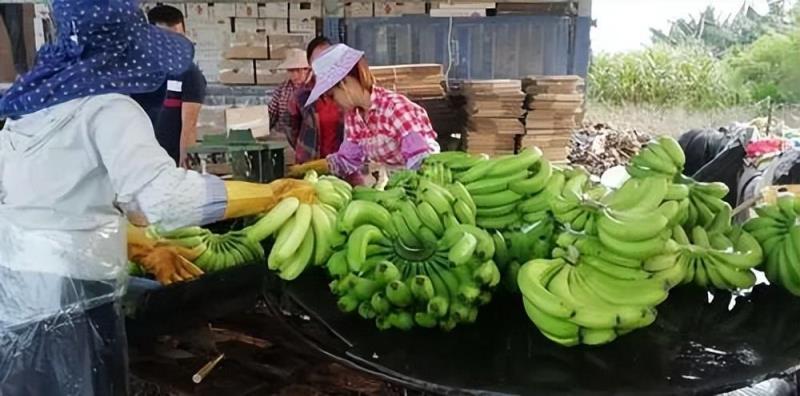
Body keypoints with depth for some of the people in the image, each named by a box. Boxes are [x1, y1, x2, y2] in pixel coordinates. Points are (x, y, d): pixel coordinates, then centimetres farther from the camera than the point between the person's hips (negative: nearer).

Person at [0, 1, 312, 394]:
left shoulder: (33, 104, 11)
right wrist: (271, 195, -23)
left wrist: (139, 248, 17)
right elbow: (164, 195, -30)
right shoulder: (107, 108, -14)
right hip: (63, 298, -8)